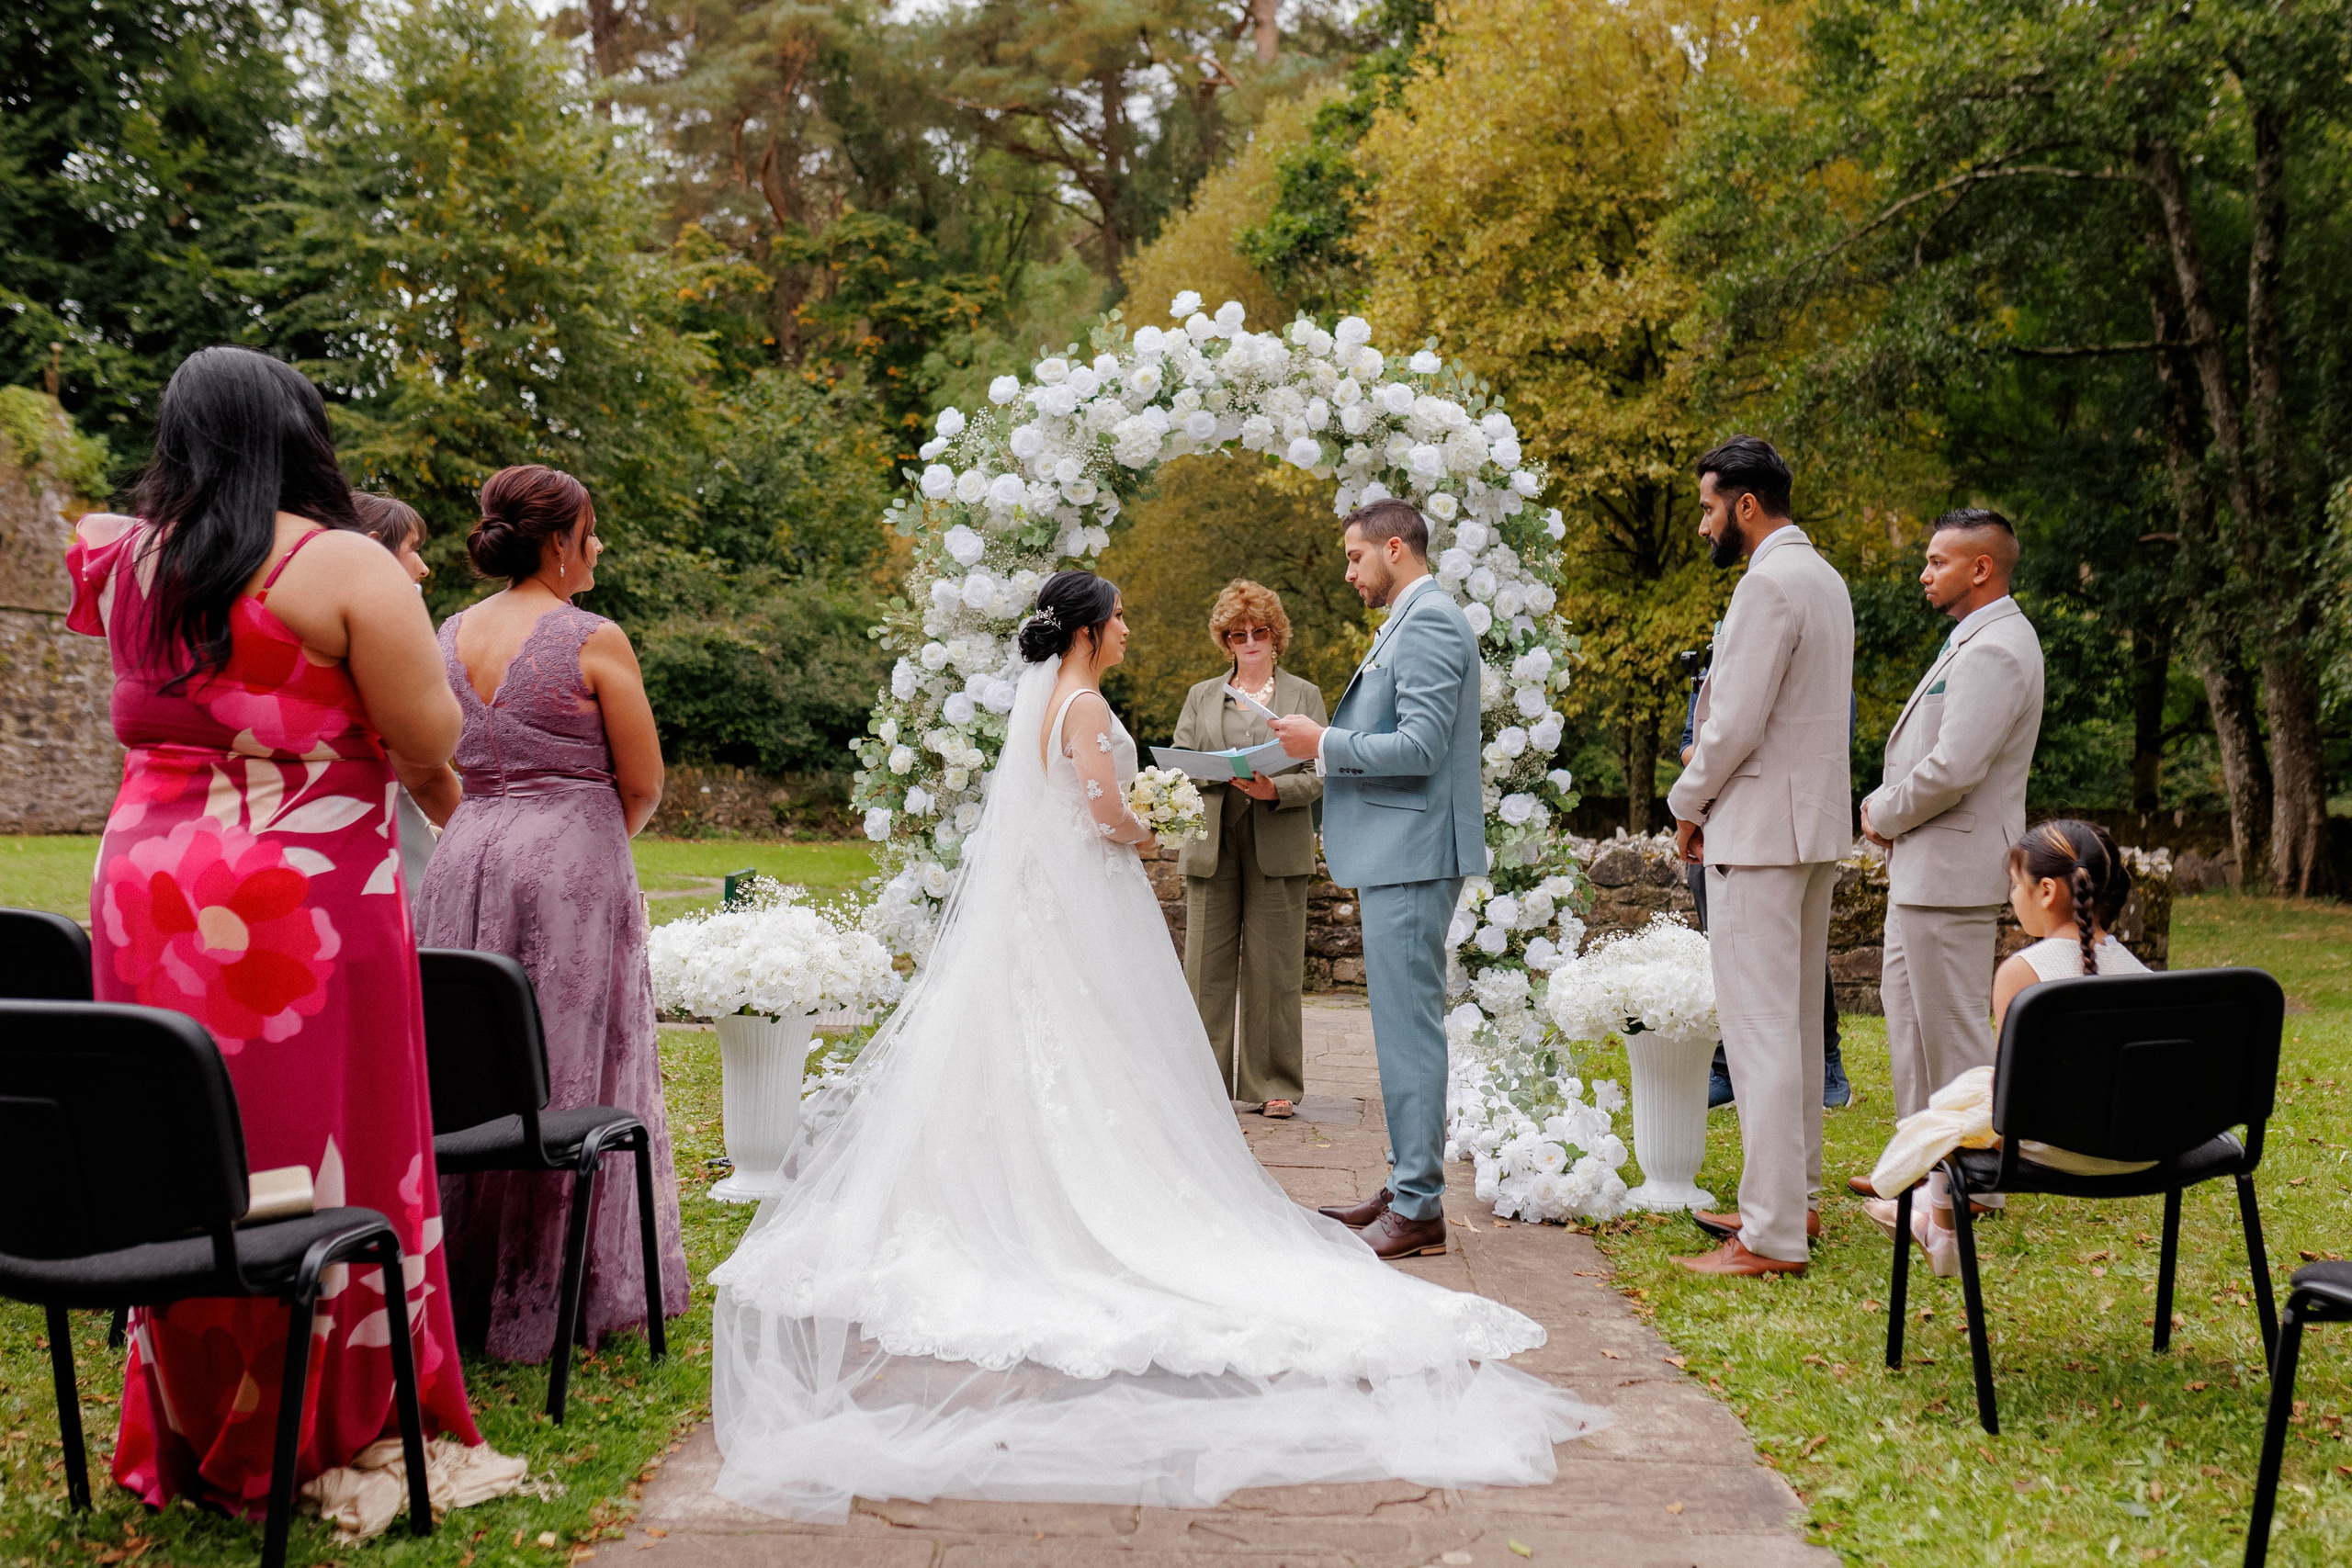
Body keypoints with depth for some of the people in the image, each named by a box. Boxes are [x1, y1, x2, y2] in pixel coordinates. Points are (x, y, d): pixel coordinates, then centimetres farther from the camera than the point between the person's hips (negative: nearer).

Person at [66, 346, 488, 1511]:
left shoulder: (128, 559, 7)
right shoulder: (343, 567, -10)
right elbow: (430, 738, -10)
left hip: (147, 887, 6)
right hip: (302, 902, -6)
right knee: (311, 1165, 4)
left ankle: (184, 1439, 24)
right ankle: (304, 1444, 12)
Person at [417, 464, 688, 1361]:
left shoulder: (450, 637, 8)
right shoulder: (594, 642, -10)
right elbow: (643, 783, -5)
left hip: (466, 857, 6)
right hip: (570, 864, -6)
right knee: (568, 1080, 3)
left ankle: (461, 1289, 18)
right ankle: (546, 1300, 9)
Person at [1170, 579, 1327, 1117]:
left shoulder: (1304, 695, 10)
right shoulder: (1201, 696, 17)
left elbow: (1319, 775, 2)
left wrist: (1274, 789, -17)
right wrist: (1220, 774, -12)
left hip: (1277, 849, -1)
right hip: (1211, 847, 2)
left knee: (1274, 968, 0)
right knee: (1207, 966, -1)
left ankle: (1273, 1084, 8)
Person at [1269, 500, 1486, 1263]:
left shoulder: (1430, 622, -13)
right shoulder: (1411, 622, 19)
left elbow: (1420, 746, -21)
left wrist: (1323, 744, -13)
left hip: (1412, 855, -11)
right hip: (1395, 854, 11)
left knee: (1410, 1023, -8)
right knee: (1404, 1022, 14)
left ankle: (1418, 1208, -4)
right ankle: (1406, 1186, 21)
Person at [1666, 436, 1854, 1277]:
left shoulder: (1769, 584, -16)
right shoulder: (1825, 578, 16)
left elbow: (1737, 723, -20)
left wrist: (1689, 802, -5)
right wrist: (1708, 780, 15)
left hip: (1757, 828, -10)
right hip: (1816, 825, 11)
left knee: (1760, 1024, -9)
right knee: (1795, 1016, 17)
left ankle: (1772, 1237, -7)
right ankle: (1794, 1197, 27)